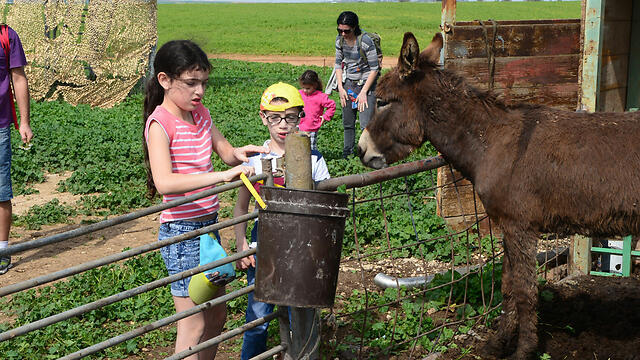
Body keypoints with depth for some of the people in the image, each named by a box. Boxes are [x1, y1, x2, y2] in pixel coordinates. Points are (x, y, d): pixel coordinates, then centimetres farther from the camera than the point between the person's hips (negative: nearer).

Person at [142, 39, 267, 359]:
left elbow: (226, 152, 20)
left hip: (208, 225, 8)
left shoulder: (200, 113, 7)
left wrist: (239, 153, -4)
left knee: (217, 316, 17)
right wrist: (222, 176, -38)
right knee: (194, 324, -2)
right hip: (181, 232, -8)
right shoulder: (160, 123, -17)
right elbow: (164, 183, -31)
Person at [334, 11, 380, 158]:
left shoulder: (366, 41, -19)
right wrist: (340, 87, 2)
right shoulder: (340, 40, -1)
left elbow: (374, 69, -14)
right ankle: (347, 153, 23)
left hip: (366, 82, -5)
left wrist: (363, 92, -15)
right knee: (347, 122, 10)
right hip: (349, 83, 5)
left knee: (365, 124, -12)